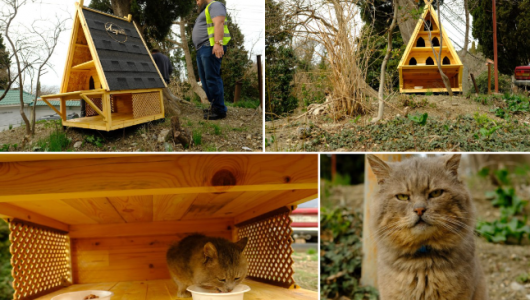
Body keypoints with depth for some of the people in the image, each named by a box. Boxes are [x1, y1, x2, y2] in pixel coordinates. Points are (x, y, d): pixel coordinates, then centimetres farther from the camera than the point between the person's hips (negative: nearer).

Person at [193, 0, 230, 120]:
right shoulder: (205, 11, 30)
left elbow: (219, 23, -18)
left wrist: (218, 43, -29)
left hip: (211, 47, -11)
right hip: (202, 48, 11)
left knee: (212, 78, -15)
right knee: (205, 79, 8)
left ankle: (219, 110, -15)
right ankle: (213, 106, 12)